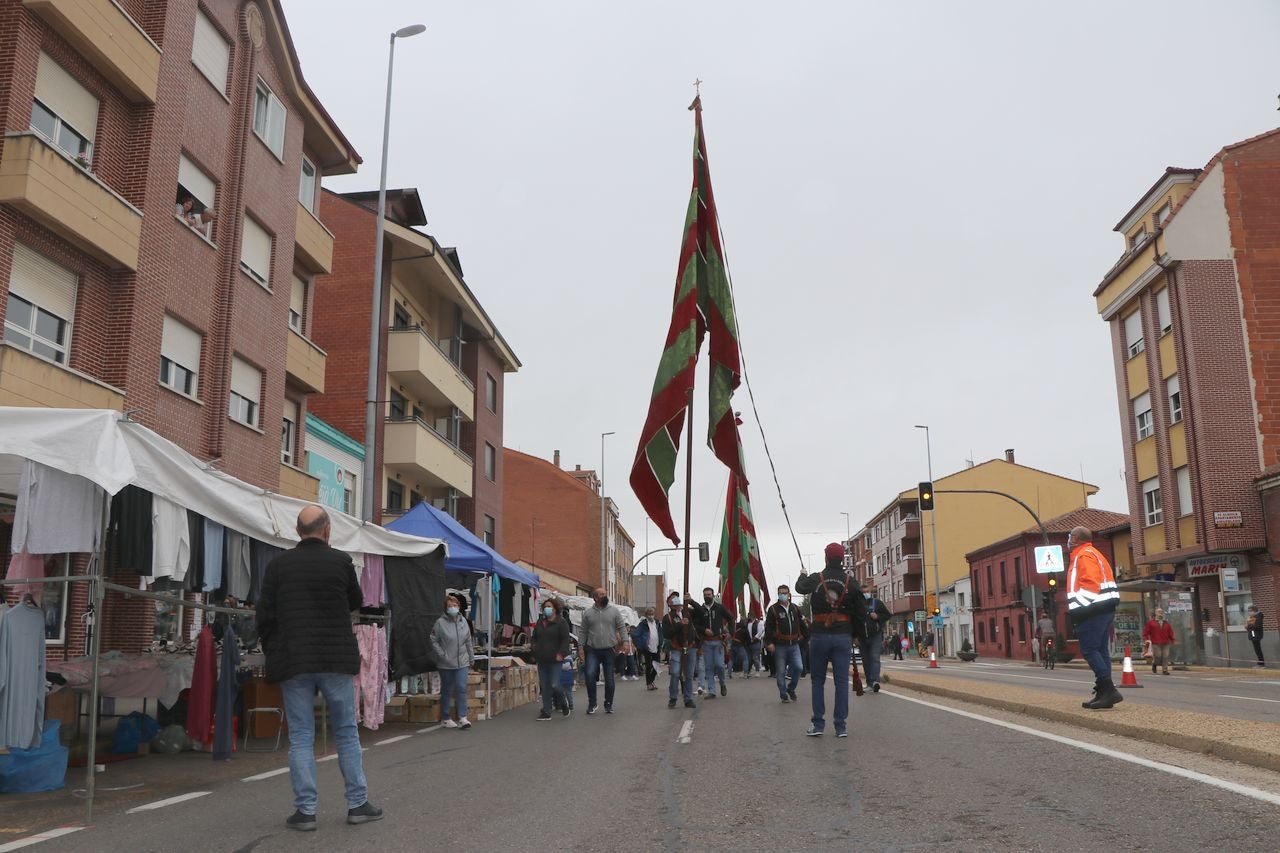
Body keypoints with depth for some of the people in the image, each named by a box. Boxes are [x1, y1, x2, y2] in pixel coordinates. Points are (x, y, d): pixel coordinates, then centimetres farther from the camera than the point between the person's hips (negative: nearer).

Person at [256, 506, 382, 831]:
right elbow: (356, 602, 10)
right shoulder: (341, 561, -5)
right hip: (336, 660, -1)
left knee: (300, 737, 7)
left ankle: (305, 810, 7)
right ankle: (358, 803, 15)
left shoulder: (278, 564, -1)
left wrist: (273, 652, 12)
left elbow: (265, 615, 1)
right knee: (346, 733, 10)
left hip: (292, 663, 1)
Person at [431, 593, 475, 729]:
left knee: (461, 688, -5)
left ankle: (462, 718, -3)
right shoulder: (440, 623, -8)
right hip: (446, 664, -3)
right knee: (447, 691, 8)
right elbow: (434, 641, -5)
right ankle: (446, 719, 19)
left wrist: (471, 658, 14)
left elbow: (468, 641, 12)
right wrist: (442, 655, -11)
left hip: (462, 663, 3)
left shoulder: (463, 621, 5)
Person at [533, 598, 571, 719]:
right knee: (544, 687, 5)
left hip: (555, 660, -6)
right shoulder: (540, 622, 14)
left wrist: (561, 654, -18)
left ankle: (564, 705, 16)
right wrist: (534, 654, 14)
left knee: (555, 685, -11)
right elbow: (535, 639, 23)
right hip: (542, 660, 6)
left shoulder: (560, 622, -4)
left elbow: (565, 640, -8)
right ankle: (546, 712, 11)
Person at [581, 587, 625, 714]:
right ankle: (592, 703, -1)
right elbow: (584, 632, 8)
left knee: (609, 679, 6)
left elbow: (622, 628, 2)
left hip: (609, 650, 0)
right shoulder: (587, 612, 5)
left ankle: (608, 704, 22)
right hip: (593, 650, 0)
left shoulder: (614, 611, 3)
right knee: (590, 675, -16)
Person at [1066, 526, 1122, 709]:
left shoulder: (1083, 556, -10)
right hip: (1104, 609, 10)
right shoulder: (1094, 554, 22)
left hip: (1092, 611, -10)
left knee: (1089, 650, -10)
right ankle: (1103, 694, 9)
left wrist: (1078, 610, -20)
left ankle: (1109, 690, -16)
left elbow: (1090, 584, -21)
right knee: (1100, 651, 9)